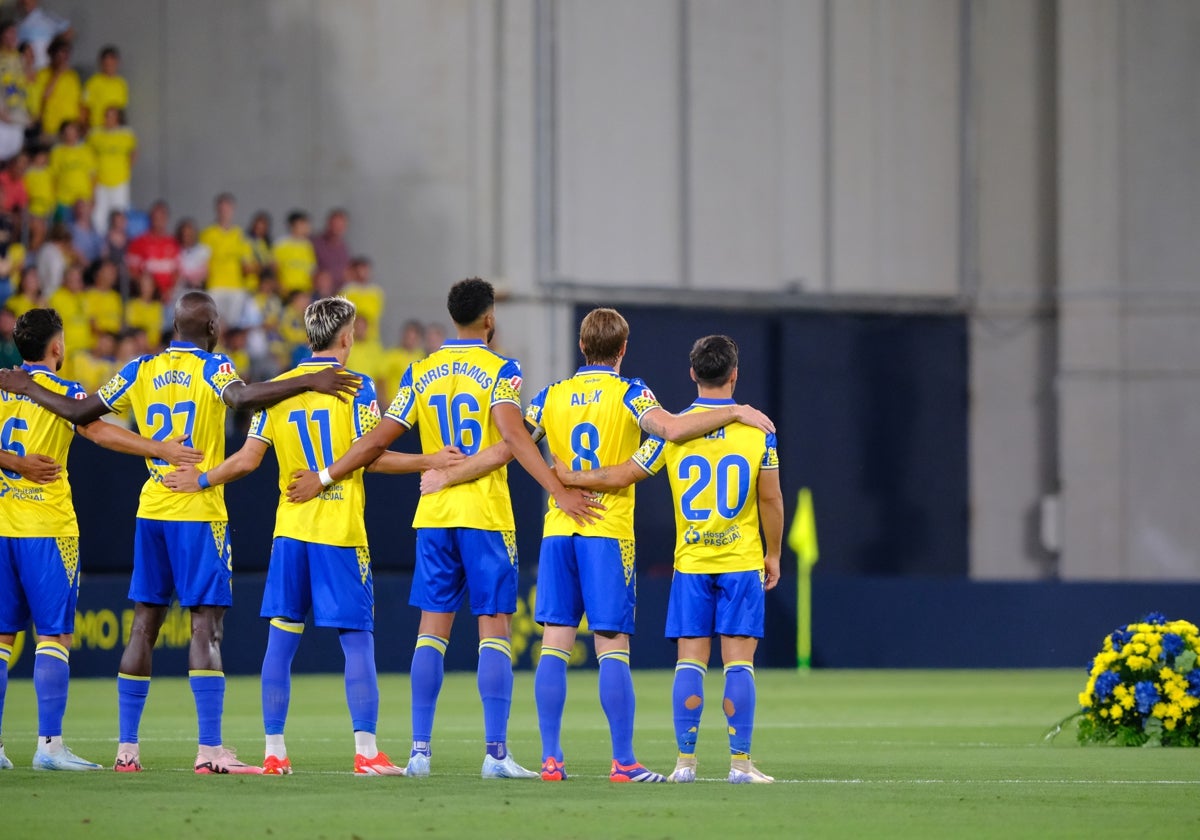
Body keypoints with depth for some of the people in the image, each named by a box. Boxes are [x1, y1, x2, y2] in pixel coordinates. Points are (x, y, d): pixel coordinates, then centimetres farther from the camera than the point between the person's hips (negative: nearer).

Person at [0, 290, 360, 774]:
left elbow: (81, 413, 12)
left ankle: (126, 747, 8)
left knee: (144, 626, 9)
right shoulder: (212, 370, -6)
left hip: (150, 513, 5)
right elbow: (243, 398, -27)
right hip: (199, 514, -5)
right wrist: (308, 383, -30)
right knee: (206, 626, -6)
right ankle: (209, 749, -14)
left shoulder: (140, 371, 8)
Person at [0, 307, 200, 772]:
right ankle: (49, 743, -9)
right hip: (46, 528, -5)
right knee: (54, 635, -2)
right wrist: (160, 449, -23)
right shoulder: (62, 393, -5)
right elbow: (100, 432, -20)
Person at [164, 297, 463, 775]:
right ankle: (365, 751, -7)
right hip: (341, 533, -4)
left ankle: (274, 752, 6)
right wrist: (430, 462, -2)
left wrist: (201, 481, 14)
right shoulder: (355, 387, -4)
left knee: (281, 638, 6)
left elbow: (248, 459, 2)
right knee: (357, 638, -1)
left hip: (290, 530, 4)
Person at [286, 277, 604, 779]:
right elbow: (512, 434, -19)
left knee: (432, 629, 7)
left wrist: (324, 478, 16)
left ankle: (420, 750, 3)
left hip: (433, 515, 4)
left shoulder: (421, 373, 7)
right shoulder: (499, 370, -4)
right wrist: (559, 491, -24)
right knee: (494, 629, -2)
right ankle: (495, 752, -9)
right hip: (486, 515, -4)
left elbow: (378, 440, 5)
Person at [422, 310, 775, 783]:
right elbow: (672, 428, -19)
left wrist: (446, 476, 18)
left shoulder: (551, 397, 8)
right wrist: (734, 413, -12)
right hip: (609, 533, -3)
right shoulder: (628, 394, -2)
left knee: (555, 646, 3)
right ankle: (623, 762, -6)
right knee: (613, 650, -4)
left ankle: (551, 759, 0)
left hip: (558, 531, 4)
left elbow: (503, 450, 7)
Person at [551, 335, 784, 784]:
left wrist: (567, 477, 10)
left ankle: (686, 760, 1)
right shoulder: (757, 430, -3)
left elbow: (620, 477, -2)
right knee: (738, 662, 0)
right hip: (742, 562, -1)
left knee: (690, 661, 3)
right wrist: (773, 555, 12)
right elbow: (771, 499, 0)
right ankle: (740, 761, -4)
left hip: (690, 563, 1)